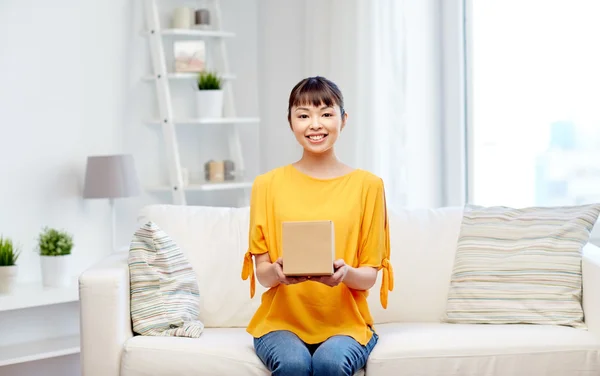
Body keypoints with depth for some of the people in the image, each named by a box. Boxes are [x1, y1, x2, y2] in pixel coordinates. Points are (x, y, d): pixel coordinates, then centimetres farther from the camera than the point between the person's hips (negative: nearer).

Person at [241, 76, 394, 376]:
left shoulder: (367, 185, 4)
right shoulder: (268, 185, 5)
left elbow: (369, 276, 2)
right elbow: (262, 273, 3)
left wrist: (346, 273, -21)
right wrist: (278, 271, -20)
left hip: (345, 322, 0)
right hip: (281, 320, 1)